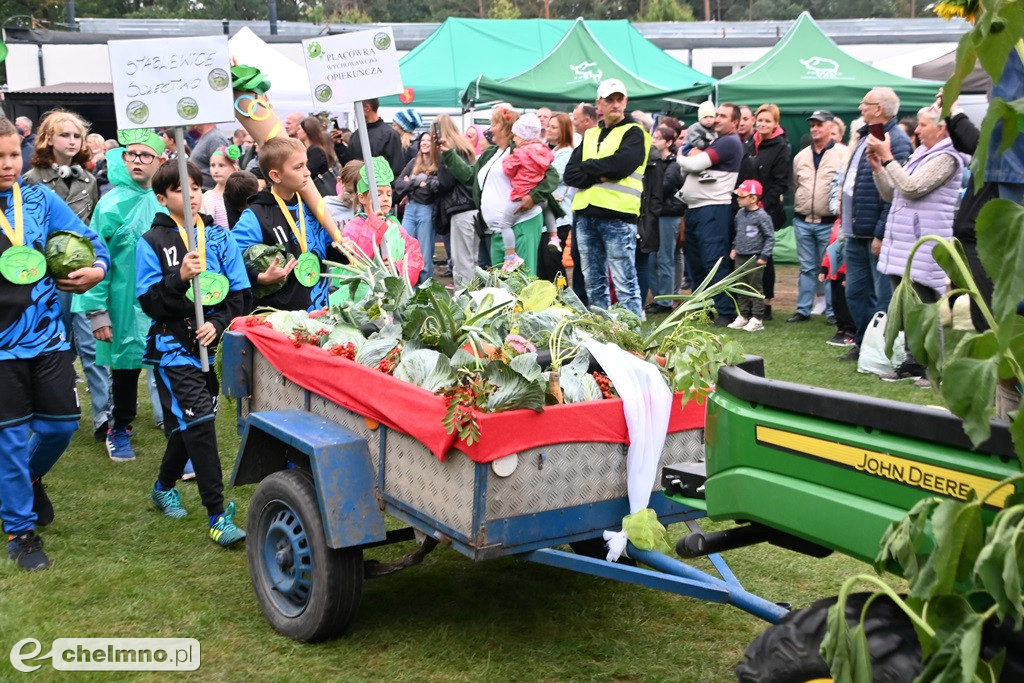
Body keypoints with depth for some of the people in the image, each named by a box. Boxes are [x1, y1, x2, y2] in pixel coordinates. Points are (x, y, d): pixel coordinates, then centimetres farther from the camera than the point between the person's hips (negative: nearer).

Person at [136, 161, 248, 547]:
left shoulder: (219, 237, 7)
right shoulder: (152, 243, -2)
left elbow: (238, 293, 5)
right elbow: (149, 302, -8)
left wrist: (219, 323, -11)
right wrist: (180, 278, -22)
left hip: (214, 344, 5)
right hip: (174, 345, -4)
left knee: (190, 424, 15)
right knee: (198, 421, -15)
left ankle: (164, 487, 41)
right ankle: (217, 515, -12)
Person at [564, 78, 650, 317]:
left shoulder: (633, 133, 1)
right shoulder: (590, 135, 18)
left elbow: (621, 164, -18)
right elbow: (570, 174, 7)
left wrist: (587, 167, -4)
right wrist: (599, 175, -11)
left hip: (617, 217, -6)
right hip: (586, 215, 6)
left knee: (624, 284, -6)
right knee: (593, 283, 12)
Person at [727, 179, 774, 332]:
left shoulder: (762, 216, -14)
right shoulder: (740, 214, 7)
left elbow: (770, 238, -11)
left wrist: (764, 256, -14)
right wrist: (735, 248, 14)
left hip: (754, 259, -7)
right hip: (740, 257, 7)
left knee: (755, 289, 0)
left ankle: (757, 319, 5)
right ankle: (743, 316, 21)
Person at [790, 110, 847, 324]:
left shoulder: (843, 154, -6)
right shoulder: (801, 156, 12)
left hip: (829, 223, -5)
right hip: (803, 222, 5)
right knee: (807, 268, 11)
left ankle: (833, 311, 8)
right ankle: (803, 310, 15)